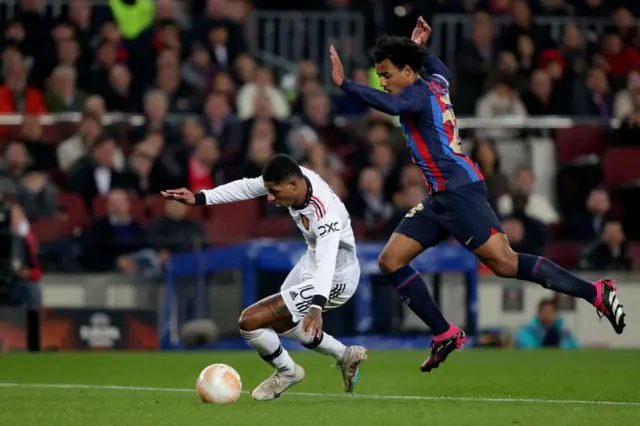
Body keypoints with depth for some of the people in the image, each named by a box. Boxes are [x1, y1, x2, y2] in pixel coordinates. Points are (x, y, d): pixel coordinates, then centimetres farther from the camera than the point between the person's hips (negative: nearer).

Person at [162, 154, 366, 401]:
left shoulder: (326, 216, -37)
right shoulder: (293, 177, -15)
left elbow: (326, 263, -50)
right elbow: (246, 187, -1)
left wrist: (317, 306, -65)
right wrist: (199, 199, -2)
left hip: (334, 280, -9)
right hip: (311, 262, 9)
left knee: (250, 321, -14)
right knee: (278, 323, 28)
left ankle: (286, 371, 14)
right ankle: (346, 356, 40)